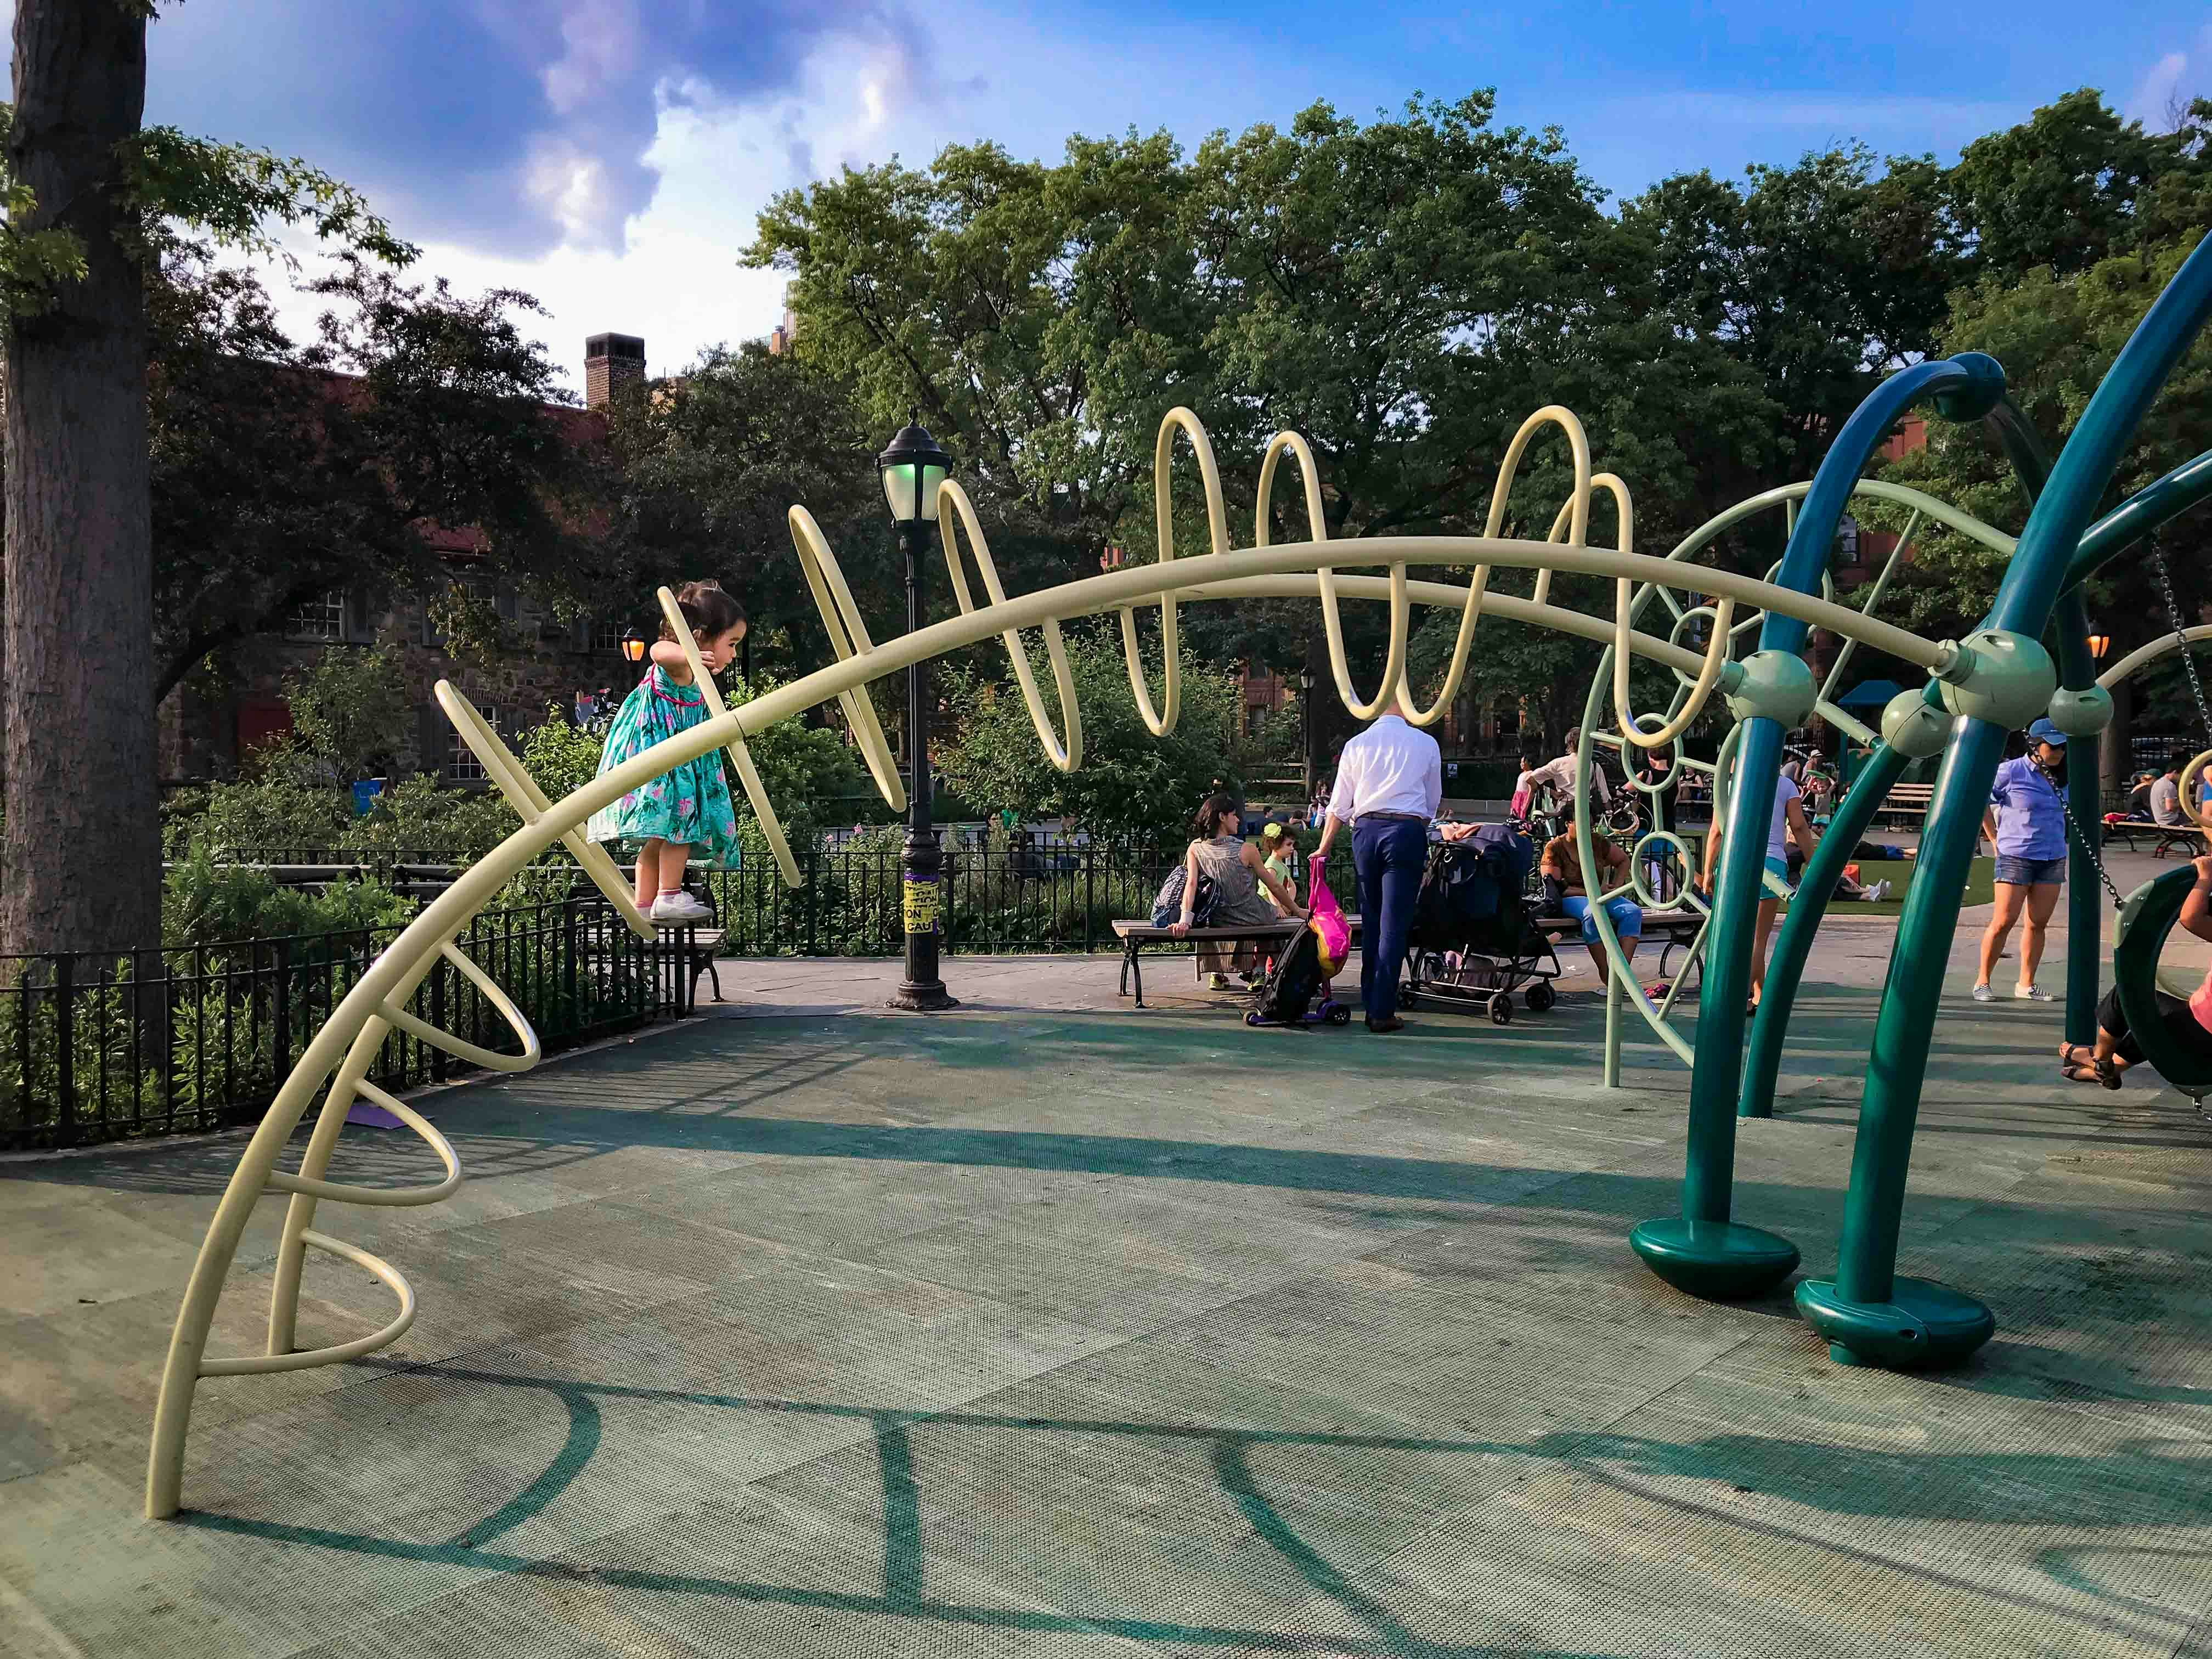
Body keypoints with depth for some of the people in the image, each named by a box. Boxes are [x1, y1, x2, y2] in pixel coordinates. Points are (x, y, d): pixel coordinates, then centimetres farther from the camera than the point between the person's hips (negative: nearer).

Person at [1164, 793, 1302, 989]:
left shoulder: (1195, 848, -8)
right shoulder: (1246, 850, -17)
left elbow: (1191, 883, -21)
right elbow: (1274, 887, -8)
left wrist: (1185, 920, -27)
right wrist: (1297, 910, 4)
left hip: (1218, 920, 4)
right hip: (1252, 919, -4)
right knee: (1278, 910, 30)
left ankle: (1217, 973, 33)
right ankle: (1257, 968, 31)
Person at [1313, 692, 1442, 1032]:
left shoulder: (1357, 744, 8)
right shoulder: (1425, 744, 4)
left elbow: (1339, 805, 10)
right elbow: (1433, 802, 13)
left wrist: (1324, 847, 20)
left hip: (1365, 830, 3)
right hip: (1407, 830, -3)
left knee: (1370, 922, 13)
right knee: (1394, 925, -4)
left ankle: (1370, 1005, 17)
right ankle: (1382, 1012, -7)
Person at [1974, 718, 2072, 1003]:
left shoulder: (2061, 777, 9)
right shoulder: (2011, 771, -8)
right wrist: (1996, 840, -3)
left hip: (2053, 859, 5)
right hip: (2016, 858, -5)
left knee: (2038, 923, 6)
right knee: (2004, 921, -6)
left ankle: (2026, 985, 14)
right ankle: (1982, 982, 5)